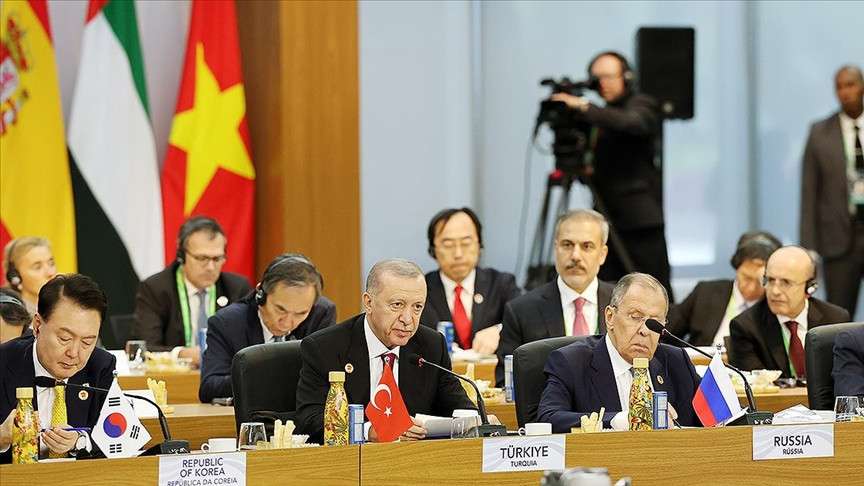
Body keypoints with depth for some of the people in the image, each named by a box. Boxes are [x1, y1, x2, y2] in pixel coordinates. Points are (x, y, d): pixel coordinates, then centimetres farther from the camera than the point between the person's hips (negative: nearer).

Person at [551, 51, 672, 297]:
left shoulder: (642, 107, -3)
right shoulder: (603, 114, 16)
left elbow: (627, 122, -27)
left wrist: (583, 108, -30)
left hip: (640, 218, -6)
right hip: (608, 218, 6)